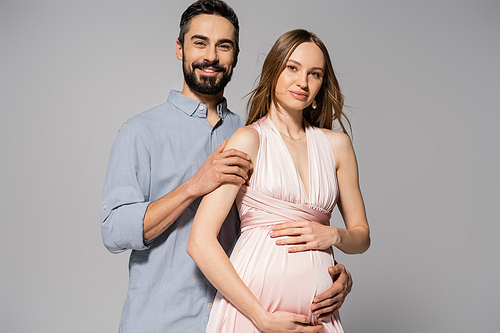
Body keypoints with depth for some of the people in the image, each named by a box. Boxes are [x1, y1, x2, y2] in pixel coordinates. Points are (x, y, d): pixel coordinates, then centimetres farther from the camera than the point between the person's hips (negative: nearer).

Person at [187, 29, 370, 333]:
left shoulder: (337, 143, 8)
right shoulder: (248, 140, -5)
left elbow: (362, 236, 15)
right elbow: (200, 242, -12)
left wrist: (333, 235, -7)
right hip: (252, 306, -4)